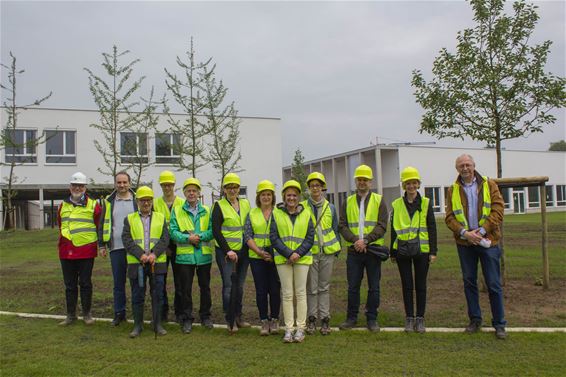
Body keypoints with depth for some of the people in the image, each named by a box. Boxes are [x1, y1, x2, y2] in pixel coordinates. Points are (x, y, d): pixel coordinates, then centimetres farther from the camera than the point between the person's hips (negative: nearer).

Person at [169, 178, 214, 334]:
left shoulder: (207, 211, 6)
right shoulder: (177, 211, 4)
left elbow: (212, 231, -2)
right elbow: (173, 232, -4)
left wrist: (199, 236, -18)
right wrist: (188, 238, -17)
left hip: (204, 255, 1)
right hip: (185, 255, -1)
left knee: (205, 287, 11)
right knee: (185, 289, 4)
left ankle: (205, 316, 25)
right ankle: (187, 319, 15)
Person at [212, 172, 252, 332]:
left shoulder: (245, 204, 9)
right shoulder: (219, 206, -6)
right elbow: (216, 231, -11)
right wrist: (227, 251, -15)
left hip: (243, 251, 5)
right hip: (225, 251, -5)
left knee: (239, 285, 12)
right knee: (228, 285, -5)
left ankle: (238, 317, 23)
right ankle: (230, 320, 5)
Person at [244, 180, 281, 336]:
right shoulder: (252, 214, 7)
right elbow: (247, 235, 3)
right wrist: (259, 252, -9)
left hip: (275, 257, -1)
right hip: (257, 257, 1)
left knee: (275, 289, 2)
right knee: (261, 290, 4)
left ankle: (274, 320, 17)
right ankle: (264, 321, 15)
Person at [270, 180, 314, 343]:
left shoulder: (306, 214, 5)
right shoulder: (276, 213, 2)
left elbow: (310, 237, 3)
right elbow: (273, 237, -2)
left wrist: (298, 253, -11)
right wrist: (288, 254, -11)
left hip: (302, 258, 0)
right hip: (282, 259, 0)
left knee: (300, 293, 4)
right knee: (287, 294, 4)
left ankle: (301, 328, 12)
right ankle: (288, 328, 12)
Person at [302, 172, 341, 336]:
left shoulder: (330, 207, 8)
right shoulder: (302, 207, 1)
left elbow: (335, 229, 13)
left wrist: (337, 248, 10)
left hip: (327, 252, 2)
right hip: (310, 252, -2)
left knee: (324, 287, 8)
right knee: (311, 288, 2)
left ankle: (325, 319, 14)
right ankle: (311, 319, 13)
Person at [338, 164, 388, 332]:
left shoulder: (378, 200, 3)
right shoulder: (348, 202, 9)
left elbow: (382, 225, -5)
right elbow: (342, 225, 2)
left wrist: (366, 240, -17)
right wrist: (355, 240, -13)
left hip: (373, 249, -1)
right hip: (354, 250, 1)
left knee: (374, 287, 6)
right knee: (353, 287, 7)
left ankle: (372, 319, 18)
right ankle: (352, 317, 19)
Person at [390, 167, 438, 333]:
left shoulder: (426, 203, 3)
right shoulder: (396, 204, 5)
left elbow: (432, 228, 3)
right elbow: (393, 229, 9)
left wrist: (433, 251, -3)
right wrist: (392, 253, 8)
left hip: (422, 250, -1)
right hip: (403, 251, 1)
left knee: (421, 285, 6)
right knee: (407, 285, 6)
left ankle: (420, 318, 17)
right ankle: (409, 318, 16)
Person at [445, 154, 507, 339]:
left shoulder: (489, 185, 1)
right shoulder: (453, 190, 5)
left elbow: (498, 210, -6)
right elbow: (449, 217, 0)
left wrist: (481, 231, -15)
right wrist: (464, 233, -15)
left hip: (487, 241, -2)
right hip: (464, 243, 2)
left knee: (494, 284, 1)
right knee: (469, 282, 9)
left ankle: (499, 323, 12)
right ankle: (475, 320, 22)